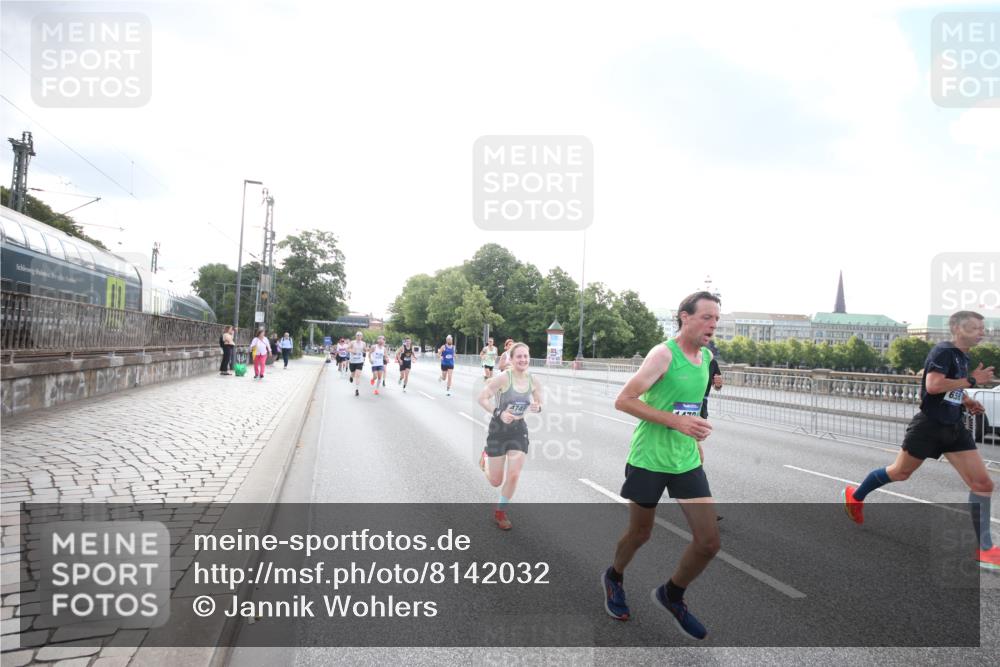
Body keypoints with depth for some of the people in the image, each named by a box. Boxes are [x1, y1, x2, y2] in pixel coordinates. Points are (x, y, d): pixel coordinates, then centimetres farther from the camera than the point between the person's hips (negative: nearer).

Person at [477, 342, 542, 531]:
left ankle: (500, 512, 23)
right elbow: (482, 398, -19)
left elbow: (539, 403, 9)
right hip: (499, 429, -4)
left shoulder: (533, 381, -4)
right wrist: (499, 413, -32)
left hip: (519, 429, 4)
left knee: (514, 476, -2)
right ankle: (486, 457, 41)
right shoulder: (503, 378, -20)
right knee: (495, 482, 6)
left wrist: (538, 407, -15)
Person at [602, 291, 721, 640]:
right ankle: (614, 578, 44)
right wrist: (676, 421, -26)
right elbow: (623, 400, -21)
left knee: (709, 541, 1)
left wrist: (697, 428, 11)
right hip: (649, 459, -6)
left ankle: (671, 594, 28)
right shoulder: (663, 353, -17)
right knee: (640, 533, 12)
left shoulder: (707, 356, 6)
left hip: (687, 460, 6)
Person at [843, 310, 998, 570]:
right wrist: (971, 380, -20)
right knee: (900, 472, 9)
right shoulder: (943, 351, -15)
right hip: (929, 425, -8)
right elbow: (933, 385, -29)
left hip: (955, 429, 8)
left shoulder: (962, 356, 12)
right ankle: (854, 496, 32)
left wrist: (966, 401, 9)